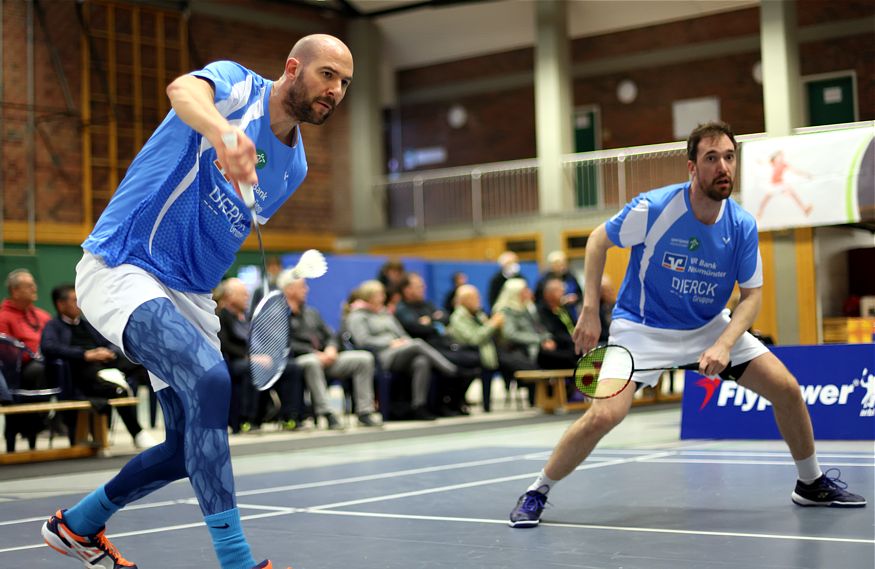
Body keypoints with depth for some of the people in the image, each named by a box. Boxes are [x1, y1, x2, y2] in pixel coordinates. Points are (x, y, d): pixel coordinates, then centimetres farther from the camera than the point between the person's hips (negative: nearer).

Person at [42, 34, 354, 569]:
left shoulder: (295, 169, 8)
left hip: (191, 295, 8)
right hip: (119, 269, -8)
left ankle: (77, 524, 34)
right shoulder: (236, 86, -12)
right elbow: (183, 89, -37)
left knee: (191, 447, 9)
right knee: (210, 380, -32)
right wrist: (222, 130, -60)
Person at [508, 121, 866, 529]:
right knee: (605, 414, -24)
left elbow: (751, 294, -3)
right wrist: (590, 311, -11)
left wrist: (723, 345, -20)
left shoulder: (742, 226, -11)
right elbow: (598, 241, -6)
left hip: (710, 327, 4)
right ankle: (536, 494, -3)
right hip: (642, 327, -4)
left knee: (787, 388, -4)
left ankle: (811, 484, 20)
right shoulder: (654, 208, -21)